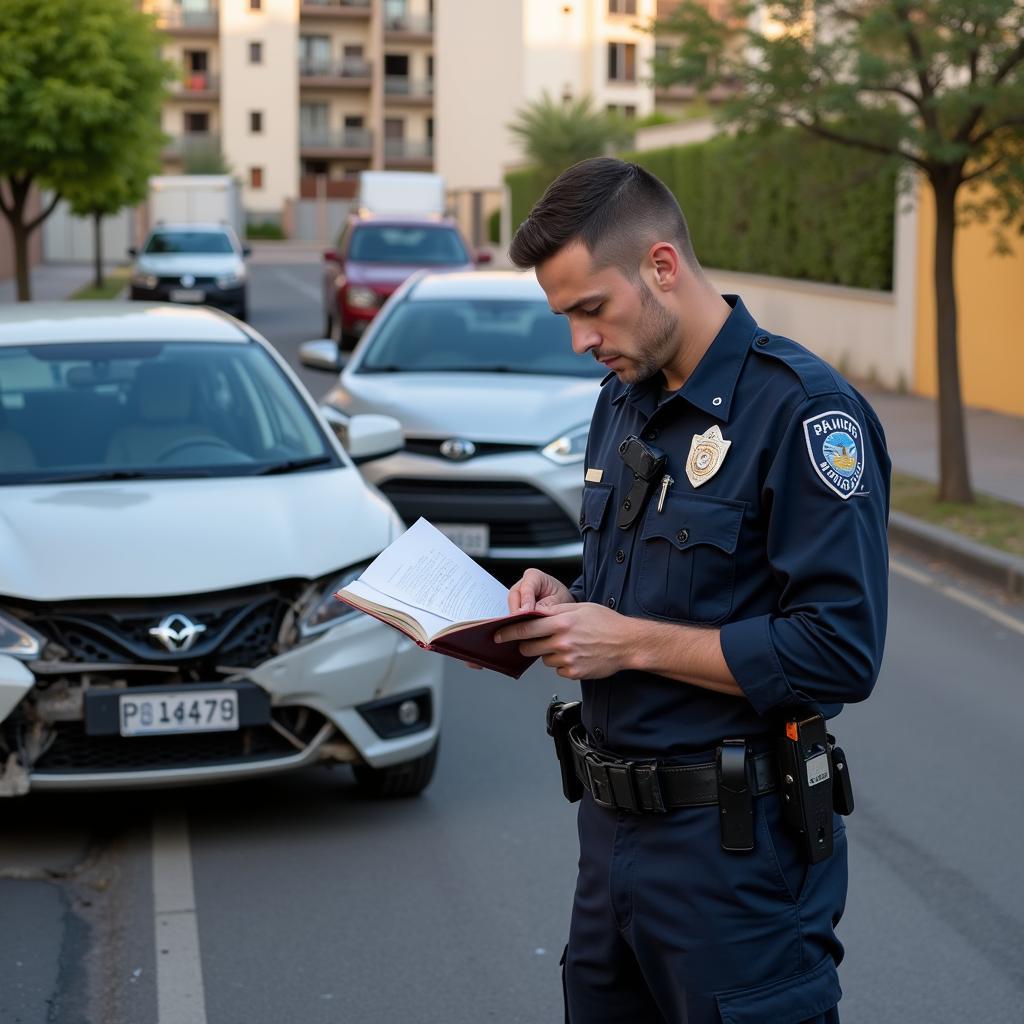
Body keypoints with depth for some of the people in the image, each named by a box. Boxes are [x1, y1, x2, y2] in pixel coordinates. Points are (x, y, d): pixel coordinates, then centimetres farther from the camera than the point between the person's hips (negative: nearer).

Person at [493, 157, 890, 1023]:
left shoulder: (801, 408, -17)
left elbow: (841, 652, -22)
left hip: (736, 840, -8)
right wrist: (563, 604, 0)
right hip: (613, 822, 8)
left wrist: (632, 642, -19)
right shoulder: (623, 400, 10)